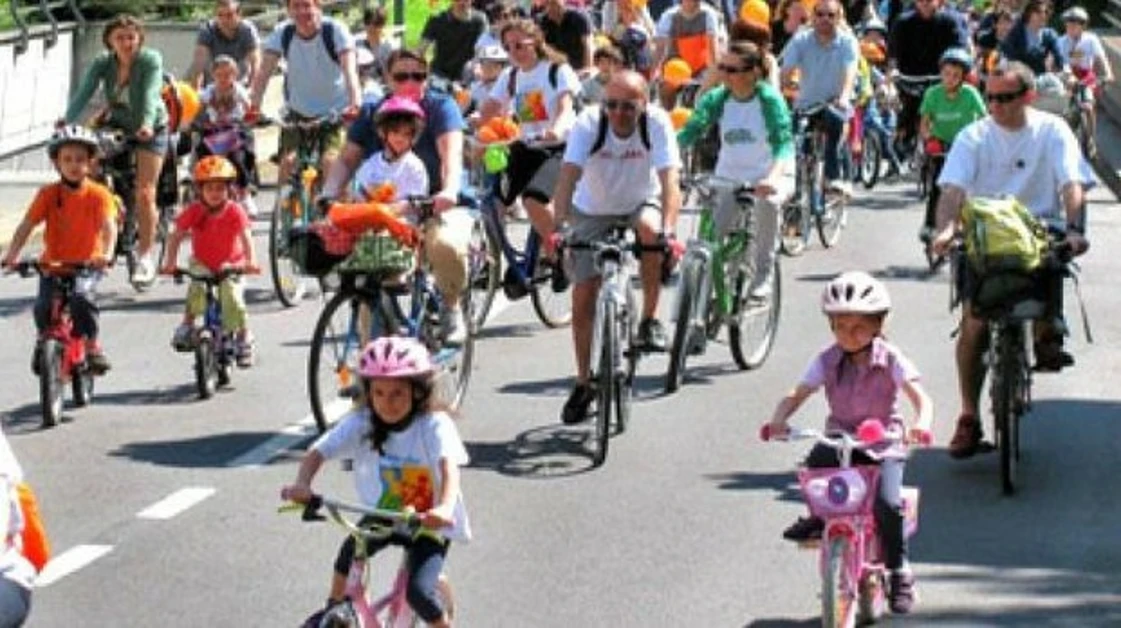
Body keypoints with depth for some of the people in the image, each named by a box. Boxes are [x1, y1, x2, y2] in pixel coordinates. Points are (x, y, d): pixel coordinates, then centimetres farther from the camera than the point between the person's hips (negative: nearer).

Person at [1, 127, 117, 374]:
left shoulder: (98, 194, -7)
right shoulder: (48, 194, -4)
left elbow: (109, 226, -19)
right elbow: (26, 226, -9)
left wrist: (106, 254, -38)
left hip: (86, 265, -2)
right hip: (53, 264, 2)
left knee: (80, 296, -30)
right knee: (43, 306, -18)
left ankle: (92, 345, -9)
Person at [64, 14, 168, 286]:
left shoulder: (151, 60, -22)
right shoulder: (102, 63, -12)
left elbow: (150, 94, -35)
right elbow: (84, 93, -23)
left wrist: (147, 124, -53)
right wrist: (67, 124, -40)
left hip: (150, 129, -4)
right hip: (117, 125, 4)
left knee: (145, 193, -12)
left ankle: (145, 256, -2)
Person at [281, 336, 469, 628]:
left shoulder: (434, 425, -24)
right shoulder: (360, 423, -14)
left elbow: (448, 466, -41)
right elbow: (318, 451, -20)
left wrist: (445, 508, -61)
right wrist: (301, 484, -42)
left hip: (430, 525, -4)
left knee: (419, 592, -21)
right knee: (351, 547, -23)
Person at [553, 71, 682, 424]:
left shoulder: (657, 122, -25)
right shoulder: (589, 123, -25)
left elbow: (669, 180, -33)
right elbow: (568, 175, -34)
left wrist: (669, 229, -48)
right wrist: (559, 226, -48)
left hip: (640, 203, -1)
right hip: (593, 212, 1)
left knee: (650, 229, -36)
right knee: (583, 298, -4)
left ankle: (650, 319, -17)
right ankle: (583, 383, 12)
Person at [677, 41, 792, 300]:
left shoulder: (769, 99, -15)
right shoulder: (717, 99, -5)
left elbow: (784, 142, -26)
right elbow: (690, 131, -13)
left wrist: (773, 178, -46)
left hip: (770, 175, -4)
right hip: (730, 177, 4)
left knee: (767, 201, -36)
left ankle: (763, 274, -20)